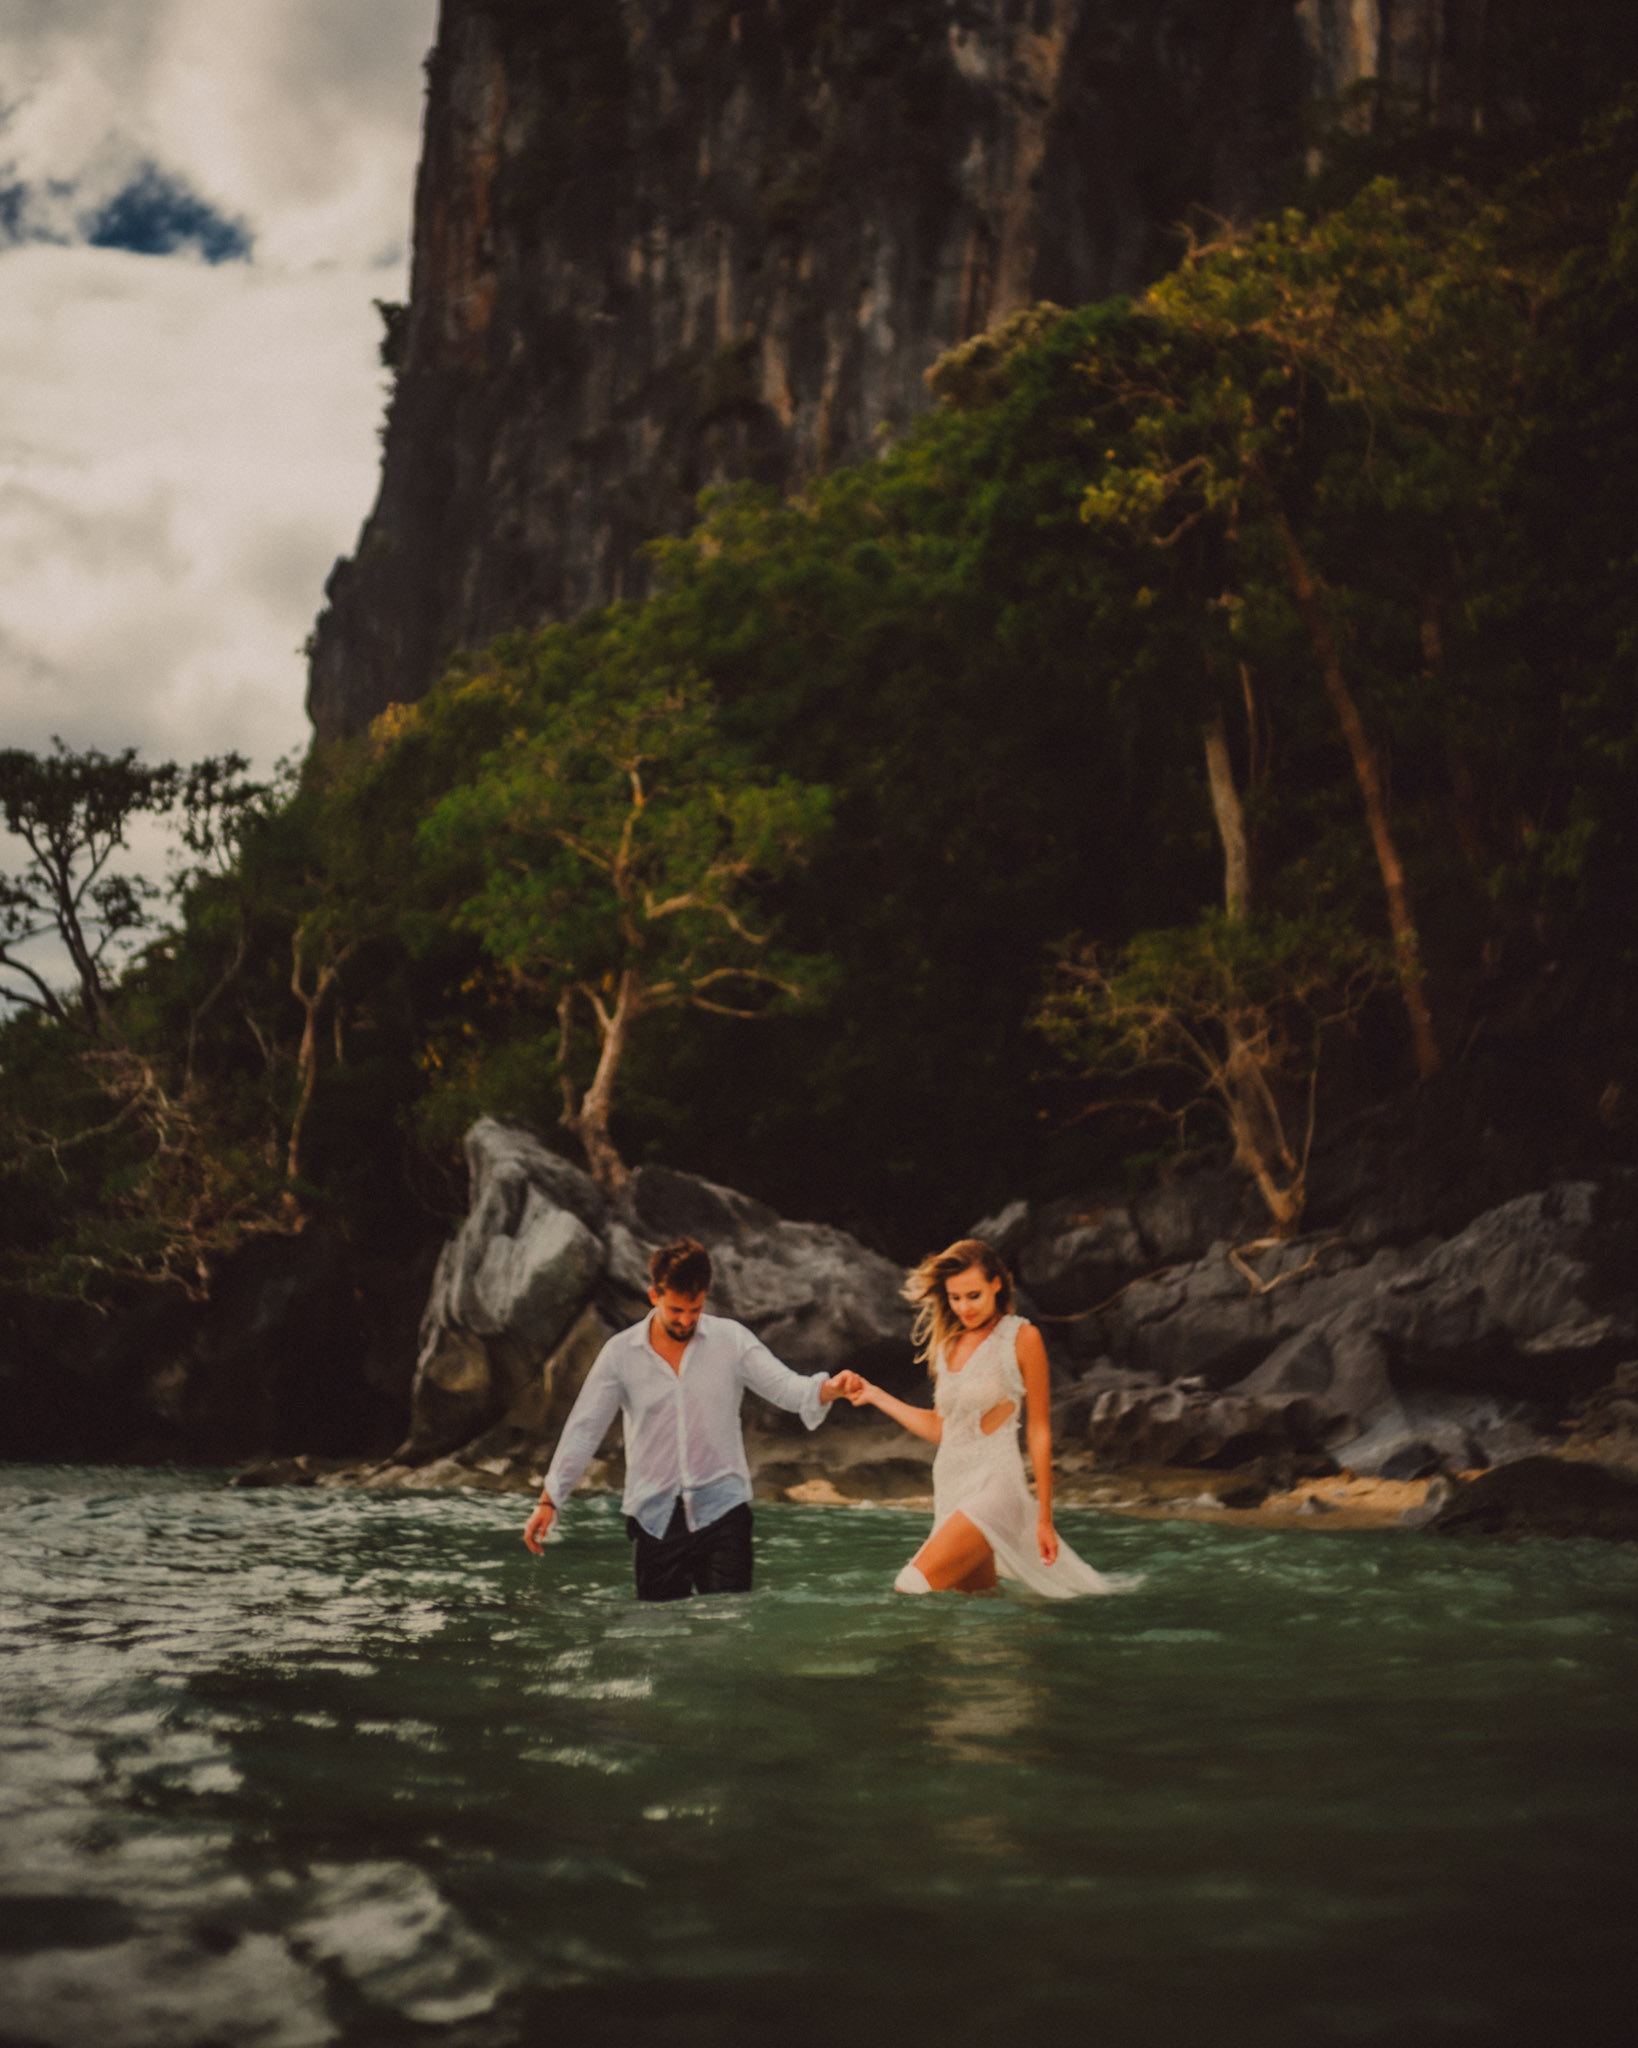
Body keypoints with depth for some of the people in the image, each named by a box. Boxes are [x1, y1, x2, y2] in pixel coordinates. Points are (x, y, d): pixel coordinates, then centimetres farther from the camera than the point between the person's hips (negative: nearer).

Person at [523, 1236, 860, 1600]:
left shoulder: (731, 1339, 0)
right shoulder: (621, 1353, 1)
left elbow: (786, 1386, -7)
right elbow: (583, 1430, 2)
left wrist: (830, 1389, -29)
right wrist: (549, 1501, -5)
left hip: (721, 1508, -1)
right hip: (653, 1518, 1)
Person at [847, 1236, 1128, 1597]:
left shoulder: (1022, 1339, -5)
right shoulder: (948, 1343, 13)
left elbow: (1039, 1431, -4)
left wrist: (1044, 1519, -4)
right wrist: (875, 1396, 20)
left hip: (994, 1487, -7)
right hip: (951, 1490, 7)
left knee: (912, 1588, -20)